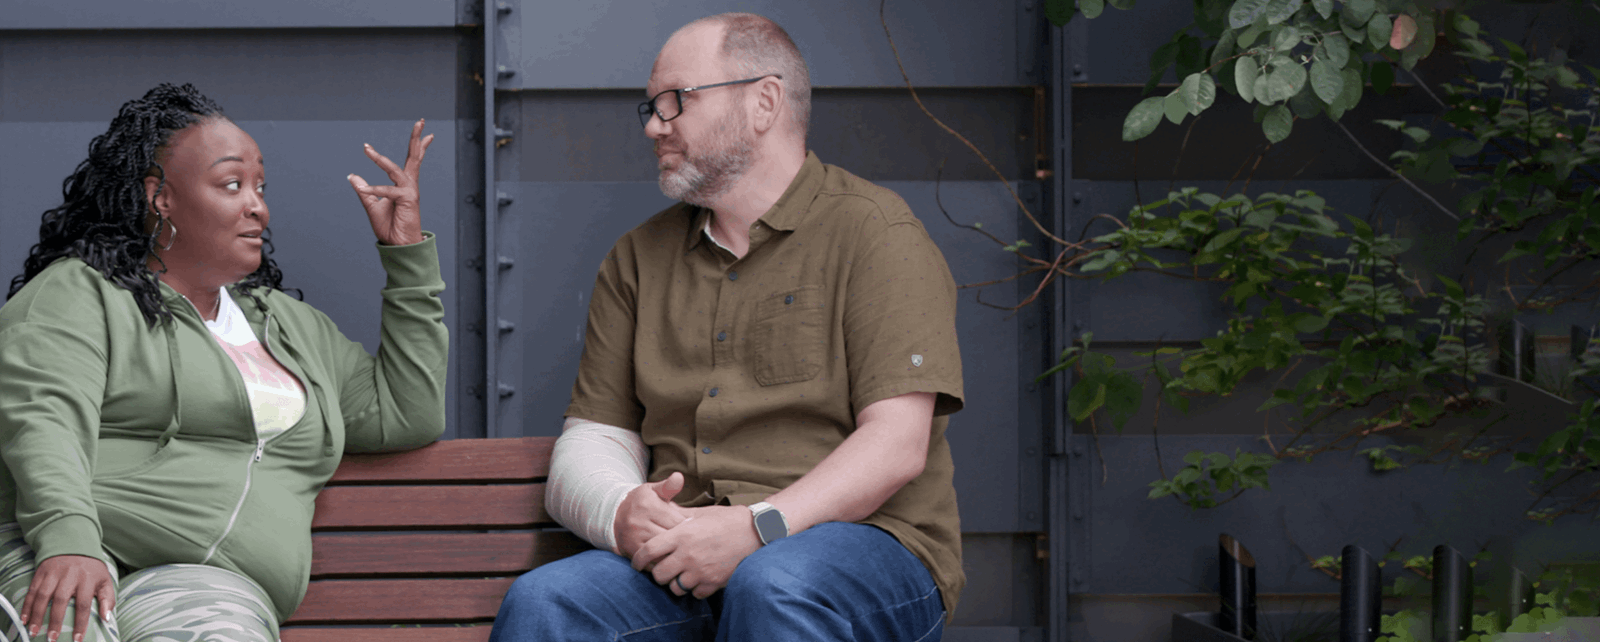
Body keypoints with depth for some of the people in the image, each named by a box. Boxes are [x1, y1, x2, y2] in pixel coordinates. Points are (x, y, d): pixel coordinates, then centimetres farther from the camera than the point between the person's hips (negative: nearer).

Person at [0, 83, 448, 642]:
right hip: (59, 562, -4)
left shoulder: (292, 324, 31)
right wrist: (68, 539, -29)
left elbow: (406, 416, 31)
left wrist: (409, 255, 28)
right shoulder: (76, 292, 9)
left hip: (212, 589, 4)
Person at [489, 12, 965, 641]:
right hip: (679, 556, 3)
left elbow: (897, 446, -10)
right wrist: (622, 513, -11)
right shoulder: (637, 259, 18)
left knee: (771, 587, -38)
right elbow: (591, 442, 14)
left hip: (861, 544, -3)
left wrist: (757, 527, -22)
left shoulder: (873, 232, 0)